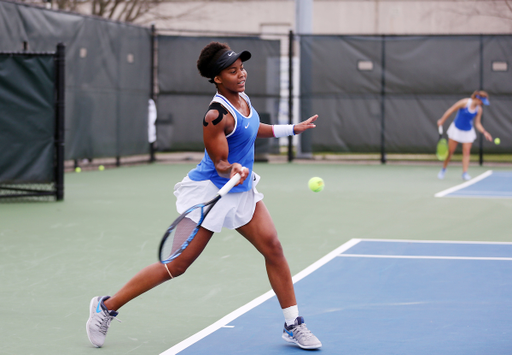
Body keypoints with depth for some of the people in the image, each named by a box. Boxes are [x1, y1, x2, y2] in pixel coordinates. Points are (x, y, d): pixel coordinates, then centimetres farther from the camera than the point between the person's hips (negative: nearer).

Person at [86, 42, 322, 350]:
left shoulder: (242, 98, 3)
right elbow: (219, 163, -19)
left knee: (273, 248, -3)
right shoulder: (217, 115, -24)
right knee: (178, 265, -5)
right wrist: (234, 171, -40)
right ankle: (106, 307, 8)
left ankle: (293, 325, 8)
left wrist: (292, 129, 28)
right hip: (211, 192, -8)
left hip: (241, 190, 8)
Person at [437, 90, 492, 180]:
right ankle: (443, 169, 22)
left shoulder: (479, 109, -5)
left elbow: (477, 124, 2)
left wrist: (484, 132, -13)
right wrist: (442, 120, -6)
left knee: (466, 152, -6)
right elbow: (451, 110, -11)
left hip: (468, 132, 3)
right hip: (456, 129, -3)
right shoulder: (464, 102, -20)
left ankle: (464, 173, -6)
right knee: (450, 151, 3)